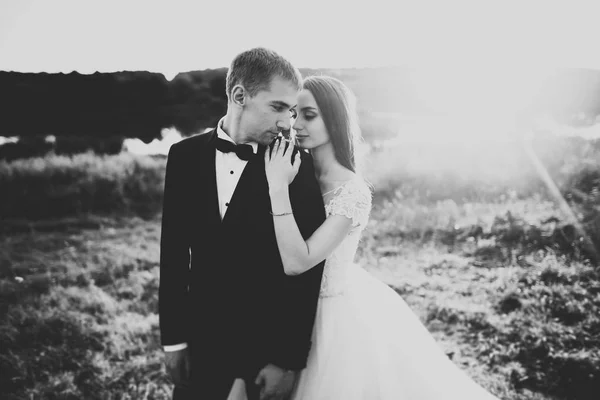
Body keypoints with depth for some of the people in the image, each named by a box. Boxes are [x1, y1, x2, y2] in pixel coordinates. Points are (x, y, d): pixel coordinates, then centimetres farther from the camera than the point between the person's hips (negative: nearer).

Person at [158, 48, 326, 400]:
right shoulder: (186, 155, -2)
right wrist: (173, 338, 1)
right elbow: (174, 251, 1)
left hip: (270, 347, -2)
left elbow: (306, 271, -12)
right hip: (201, 342, 3)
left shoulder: (297, 166, -12)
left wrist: (290, 360, -12)